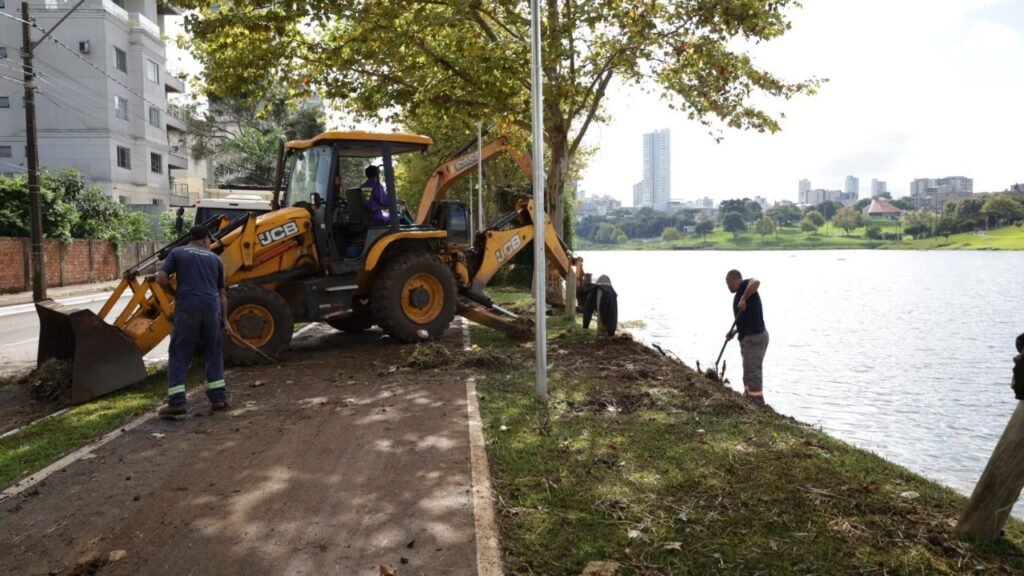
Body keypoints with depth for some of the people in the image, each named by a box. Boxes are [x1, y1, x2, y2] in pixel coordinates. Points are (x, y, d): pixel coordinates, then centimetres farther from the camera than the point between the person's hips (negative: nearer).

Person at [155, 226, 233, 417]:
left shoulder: (177, 252, 12)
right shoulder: (214, 258, 19)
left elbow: (161, 278, 1)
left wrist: (175, 293, 20)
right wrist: (225, 320, 23)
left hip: (187, 308, -2)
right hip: (211, 308, 2)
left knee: (179, 355, 5)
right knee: (213, 355, 14)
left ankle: (176, 402, 0)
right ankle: (218, 398, 13)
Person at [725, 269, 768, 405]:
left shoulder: (744, 286, -7)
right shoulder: (742, 292, 21)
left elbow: (756, 282, -32)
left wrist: (743, 299, -29)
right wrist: (735, 331, 17)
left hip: (754, 337, -11)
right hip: (750, 336, 11)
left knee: (752, 372, -7)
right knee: (750, 371, 19)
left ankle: (757, 403, -4)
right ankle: (749, 397, 29)